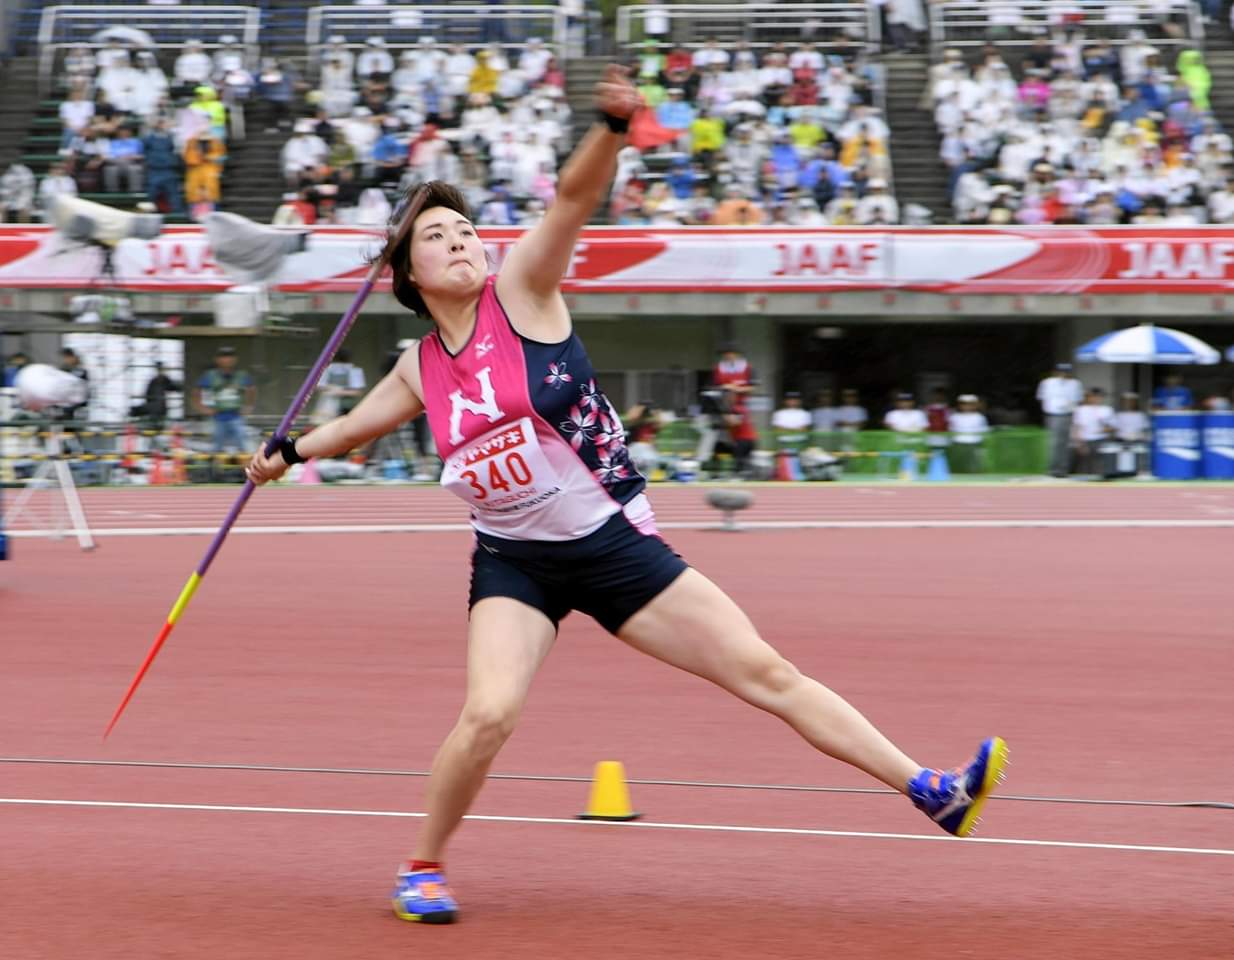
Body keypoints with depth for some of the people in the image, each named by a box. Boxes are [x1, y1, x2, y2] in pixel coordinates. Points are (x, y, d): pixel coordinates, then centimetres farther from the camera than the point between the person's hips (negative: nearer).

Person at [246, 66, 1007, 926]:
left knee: (766, 672, -3)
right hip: (515, 561, 1)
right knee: (488, 714, -22)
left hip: (613, 543, -1)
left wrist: (613, 127, -38)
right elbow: (359, 422, 27)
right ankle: (423, 868, 2)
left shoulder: (521, 291, -6)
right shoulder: (419, 371, 4)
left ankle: (930, 791, -1)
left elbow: (576, 195, -23)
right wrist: (291, 452, 21)